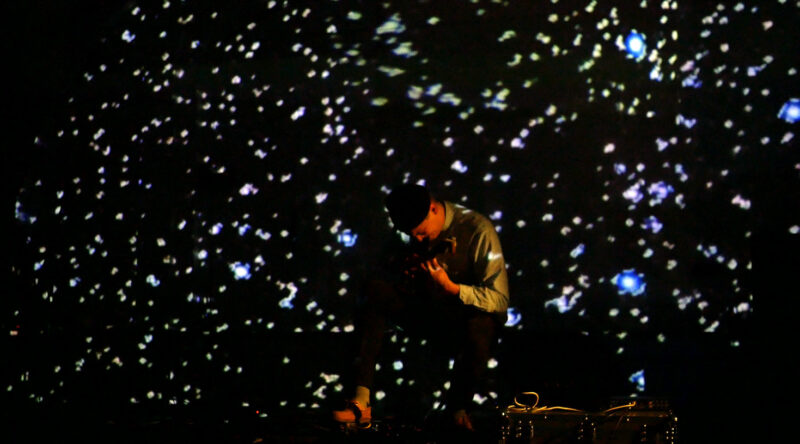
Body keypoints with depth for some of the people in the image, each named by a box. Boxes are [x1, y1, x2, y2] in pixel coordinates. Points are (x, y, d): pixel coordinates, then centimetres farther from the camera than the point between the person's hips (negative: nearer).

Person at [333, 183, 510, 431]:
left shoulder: (478, 230, -18)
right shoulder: (419, 229, 2)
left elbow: (499, 299, -21)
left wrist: (450, 287, -34)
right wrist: (403, 268, -8)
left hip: (471, 313, -6)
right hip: (432, 311, 6)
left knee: (478, 327, -42)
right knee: (374, 291, -16)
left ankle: (459, 410, -12)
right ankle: (361, 402, -27)